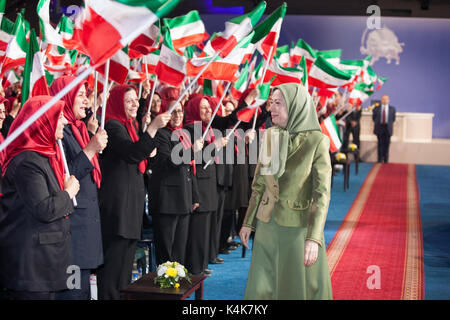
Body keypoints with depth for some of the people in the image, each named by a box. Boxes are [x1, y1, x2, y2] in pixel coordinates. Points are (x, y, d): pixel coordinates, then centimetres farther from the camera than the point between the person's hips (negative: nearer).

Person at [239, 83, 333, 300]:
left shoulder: (317, 141, -13)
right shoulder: (269, 136, 4)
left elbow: (322, 193, -15)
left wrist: (314, 238, -22)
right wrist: (248, 222, 11)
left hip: (299, 226, -5)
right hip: (267, 224, 5)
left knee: (298, 288, 7)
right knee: (262, 289, 11)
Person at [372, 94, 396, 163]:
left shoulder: (392, 109, 6)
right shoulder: (376, 108, 4)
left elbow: (393, 118, 10)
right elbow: (374, 117, 11)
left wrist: (389, 124, 5)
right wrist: (377, 123, 7)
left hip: (388, 128, 1)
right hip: (379, 128, 0)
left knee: (387, 144, 2)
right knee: (380, 144, 0)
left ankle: (386, 159, 9)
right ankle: (380, 159, 4)